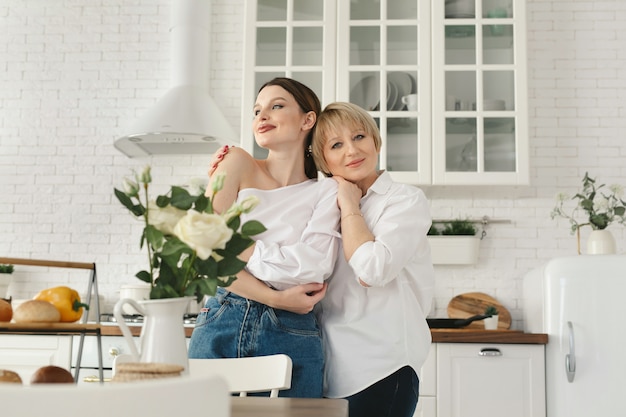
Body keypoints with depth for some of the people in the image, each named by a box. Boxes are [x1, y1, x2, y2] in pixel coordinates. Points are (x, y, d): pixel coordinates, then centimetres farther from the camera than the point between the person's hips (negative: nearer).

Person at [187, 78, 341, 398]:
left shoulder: (326, 191, 5)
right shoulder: (238, 163, 6)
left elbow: (312, 266, -12)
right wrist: (276, 297, -10)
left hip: (291, 336, 0)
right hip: (220, 326, 1)